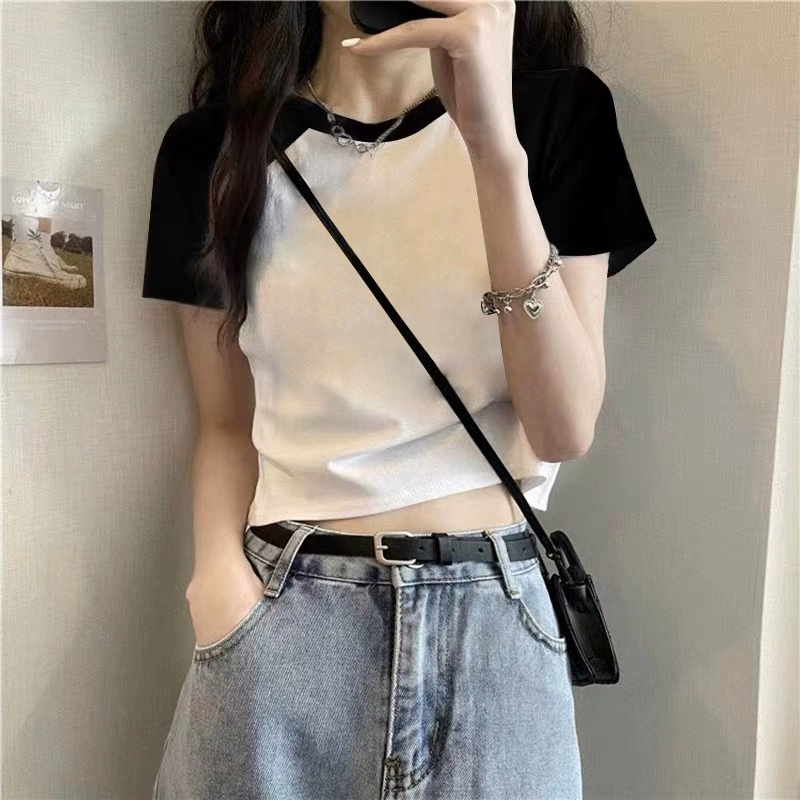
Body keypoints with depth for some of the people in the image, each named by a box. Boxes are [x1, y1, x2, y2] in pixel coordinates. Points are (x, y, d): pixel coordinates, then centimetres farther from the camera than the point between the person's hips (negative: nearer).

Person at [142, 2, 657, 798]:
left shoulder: (556, 110, -2)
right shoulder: (215, 144, 1)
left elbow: (564, 429, -11)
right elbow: (227, 424, 6)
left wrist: (494, 142, -19)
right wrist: (220, 577, -13)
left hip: (496, 620, 0)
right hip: (282, 618, 1)